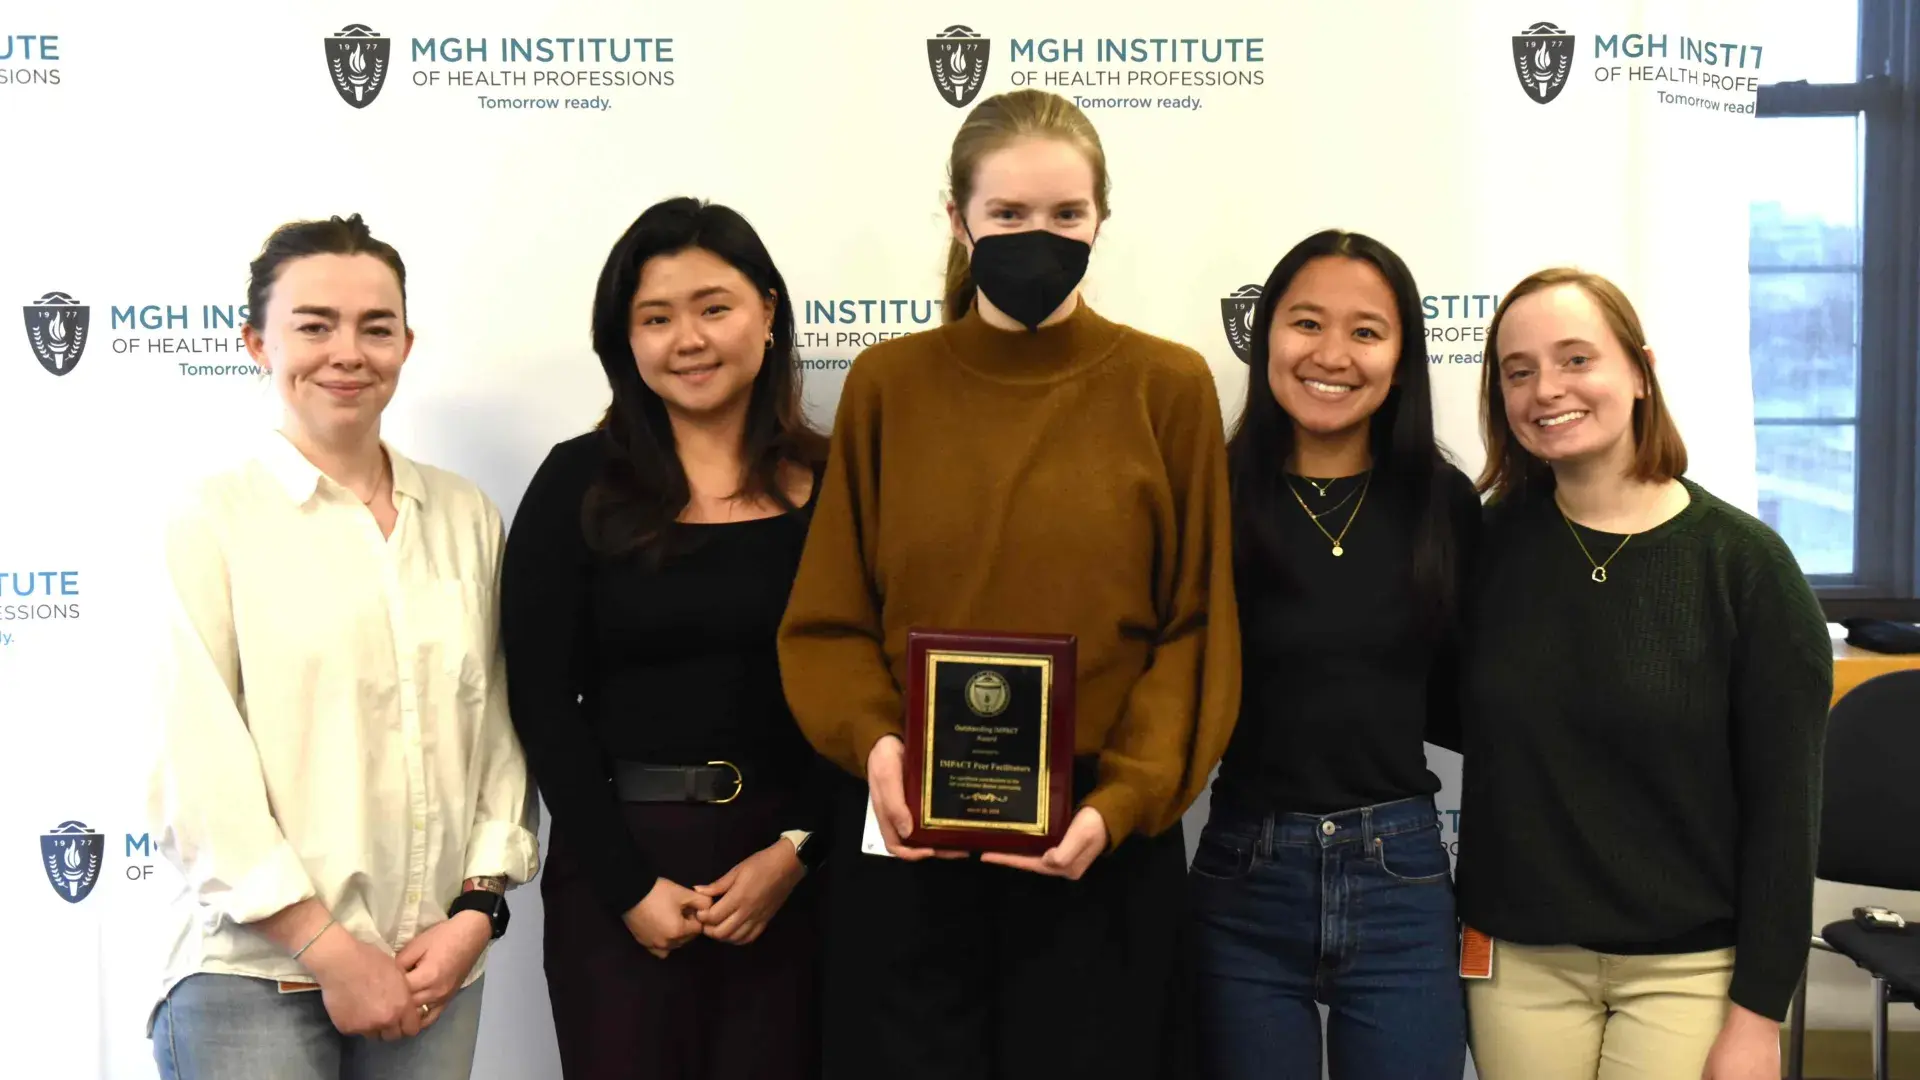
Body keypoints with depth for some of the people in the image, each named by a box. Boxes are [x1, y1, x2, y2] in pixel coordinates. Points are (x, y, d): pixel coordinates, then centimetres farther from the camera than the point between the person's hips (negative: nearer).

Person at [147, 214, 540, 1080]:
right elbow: (196, 774, -9)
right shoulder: (214, 520, -4)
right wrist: (330, 948, -10)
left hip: (435, 973, 3)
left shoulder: (467, 518, 7)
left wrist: (476, 911, -3)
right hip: (253, 975, -3)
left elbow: (502, 731, 7)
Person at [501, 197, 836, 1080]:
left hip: (793, 871, 1)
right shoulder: (580, 483, 0)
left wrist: (797, 850, -8)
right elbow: (542, 700, -3)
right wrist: (630, 884, -8)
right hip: (617, 869, -1)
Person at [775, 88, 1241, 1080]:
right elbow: (825, 618, 4)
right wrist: (871, 741, -15)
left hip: (1099, 842, -1)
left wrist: (1122, 799, -14)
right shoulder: (887, 384, 4)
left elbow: (1196, 630, -1)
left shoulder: (1168, 386, 0)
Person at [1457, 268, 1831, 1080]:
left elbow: (1783, 805, -7)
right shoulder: (1492, 543, -1)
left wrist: (1759, 1011, -9)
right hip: (1518, 960, 2)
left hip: (1689, 968, -2)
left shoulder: (1744, 562, -9)